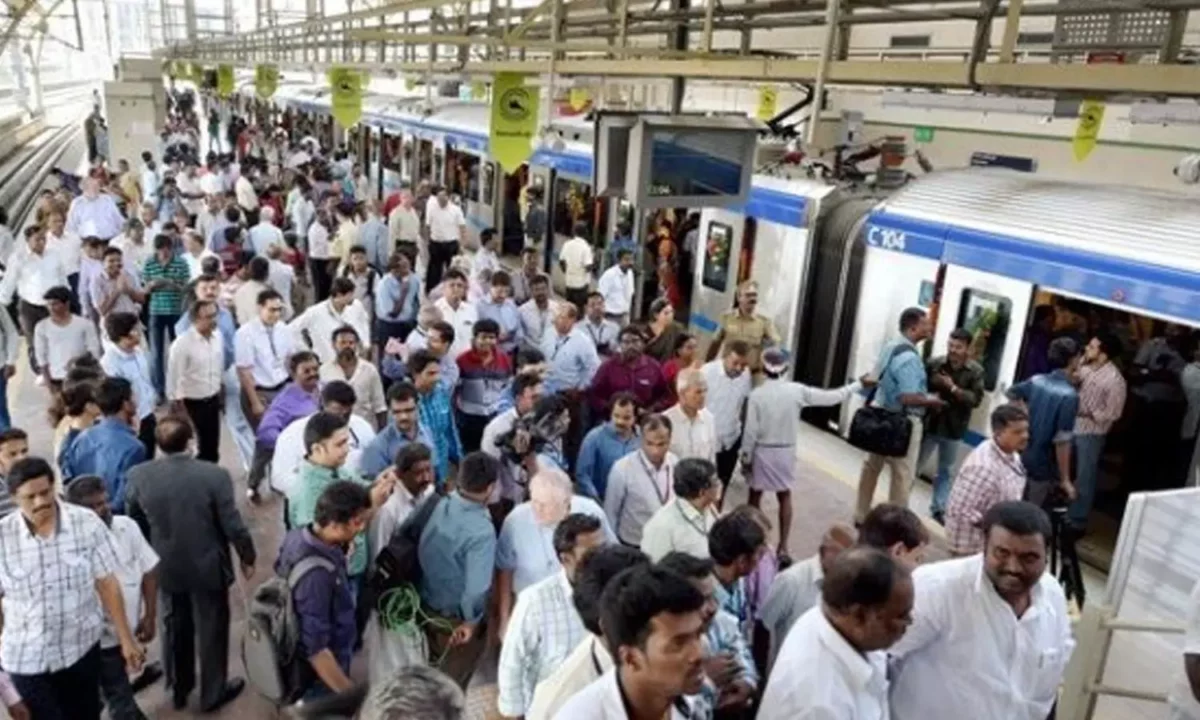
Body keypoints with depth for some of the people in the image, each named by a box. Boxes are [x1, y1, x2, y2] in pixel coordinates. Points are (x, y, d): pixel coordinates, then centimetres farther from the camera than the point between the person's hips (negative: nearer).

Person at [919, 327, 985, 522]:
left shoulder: (975, 371, -6)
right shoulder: (934, 363, -8)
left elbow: (976, 399, -13)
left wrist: (953, 388, -22)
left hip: (953, 429, 1)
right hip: (929, 424, -1)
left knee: (945, 470, 14)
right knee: (914, 463, 10)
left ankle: (938, 508, 26)